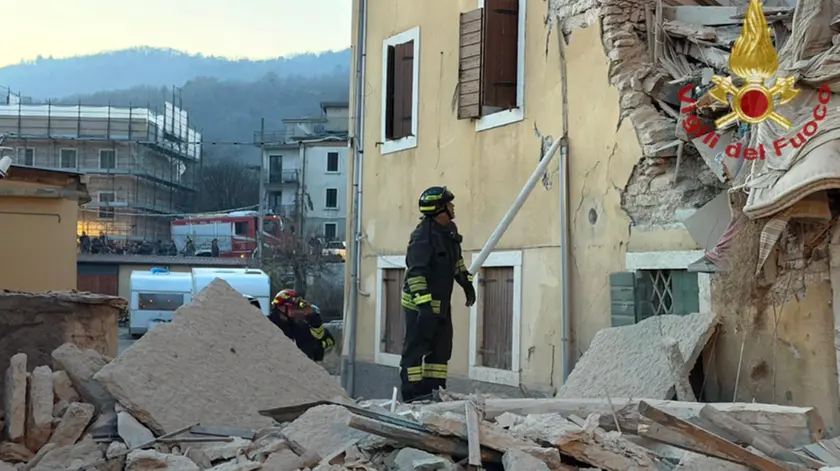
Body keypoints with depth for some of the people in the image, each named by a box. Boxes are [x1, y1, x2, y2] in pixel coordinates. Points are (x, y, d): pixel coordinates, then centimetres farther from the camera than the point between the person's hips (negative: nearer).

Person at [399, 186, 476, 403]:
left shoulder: (450, 230, 8)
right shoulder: (423, 236, -21)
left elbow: (456, 260, 26)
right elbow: (415, 272, -26)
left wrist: (467, 283, 24)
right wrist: (423, 302, -32)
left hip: (441, 303, 9)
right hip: (419, 304, -9)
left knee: (441, 347, 12)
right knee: (416, 347, -5)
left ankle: (433, 388, 18)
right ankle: (412, 392, -3)